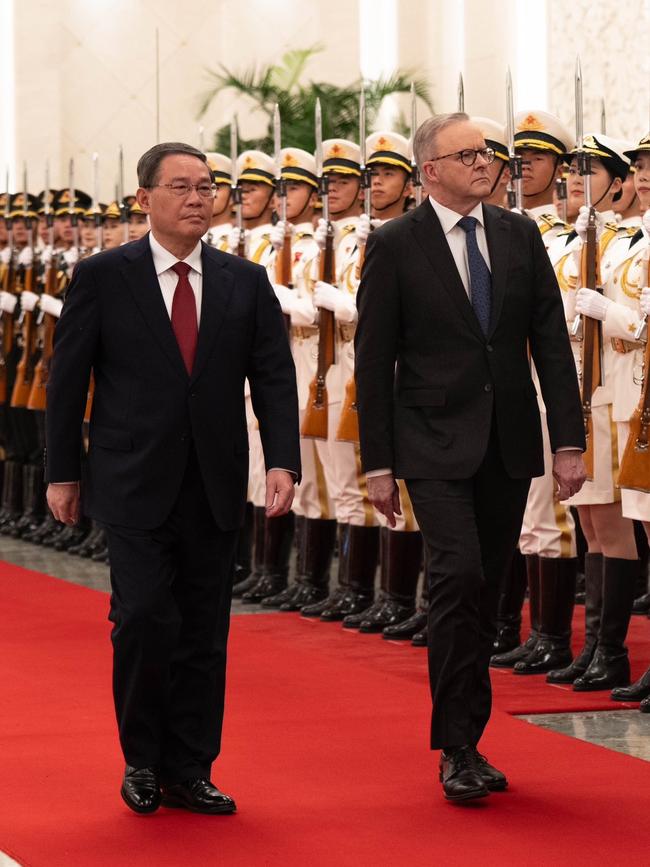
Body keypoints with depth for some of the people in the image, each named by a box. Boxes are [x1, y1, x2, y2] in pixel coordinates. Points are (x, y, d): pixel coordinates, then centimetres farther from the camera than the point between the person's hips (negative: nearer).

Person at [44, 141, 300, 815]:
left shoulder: (246, 283, 7)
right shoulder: (102, 278, -1)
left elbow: (274, 378, 3)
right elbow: (67, 379, 2)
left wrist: (282, 461, -9)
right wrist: (62, 472, 1)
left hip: (215, 488, 3)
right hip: (135, 485, -3)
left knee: (205, 633, 5)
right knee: (144, 617, -11)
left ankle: (189, 772, 15)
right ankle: (143, 761, 8)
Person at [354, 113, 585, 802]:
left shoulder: (519, 235, 7)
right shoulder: (395, 245, -4)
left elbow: (550, 341, 7)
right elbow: (374, 359, -3)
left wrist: (568, 440, 0)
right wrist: (377, 462, -6)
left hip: (509, 443, 4)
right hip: (435, 444, -4)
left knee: (485, 588, 8)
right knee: (459, 576, -17)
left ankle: (464, 740, 19)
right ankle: (458, 747, -10)